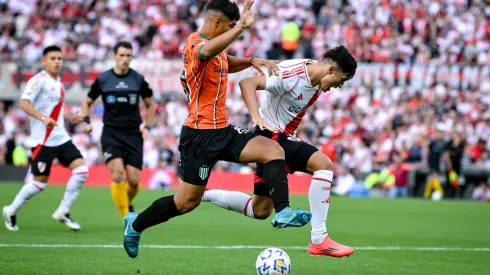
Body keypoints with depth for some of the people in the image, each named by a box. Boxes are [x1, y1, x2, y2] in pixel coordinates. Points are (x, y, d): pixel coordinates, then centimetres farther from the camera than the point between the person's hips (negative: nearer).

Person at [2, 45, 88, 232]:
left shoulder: (59, 83, 16)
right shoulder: (39, 80, -11)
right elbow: (23, 103, -22)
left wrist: (71, 118, 15)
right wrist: (43, 118, -34)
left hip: (61, 138, 8)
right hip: (43, 140, -8)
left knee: (81, 170, -7)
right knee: (40, 182, -4)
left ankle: (62, 212, 3)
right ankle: (11, 212, 16)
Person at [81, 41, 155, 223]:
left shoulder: (138, 80, 3)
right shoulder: (102, 80, 1)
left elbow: (150, 105, 16)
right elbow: (87, 102, 15)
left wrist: (148, 127, 4)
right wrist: (86, 121, -1)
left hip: (133, 135, 1)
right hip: (111, 134, -1)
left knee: (134, 180, -4)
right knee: (117, 174, -19)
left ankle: (128, 204, 30)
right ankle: (126, 217, -7)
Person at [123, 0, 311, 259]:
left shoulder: (214, 46, 12)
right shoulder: (196, 44, -17)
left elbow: (226, 63, 36)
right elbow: (208, 52, -44)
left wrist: (252, 61, 16)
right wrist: (241, 26, -54)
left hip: (223, 131, 9)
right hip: (200, 135, -9)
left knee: (274, 150, -10)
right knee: (187, 202, 1)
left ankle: (282, 212, -20)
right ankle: (135, 224, 22)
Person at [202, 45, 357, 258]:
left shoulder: (317, 79, 3)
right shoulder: (291, 74, -23)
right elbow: (247, 83, -29)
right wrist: (257, 117, -40)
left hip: (283, 137, 9)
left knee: (260, 211, 14)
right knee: (324, 165, -25)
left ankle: (202, 194, 26)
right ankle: (319, 240, -22)